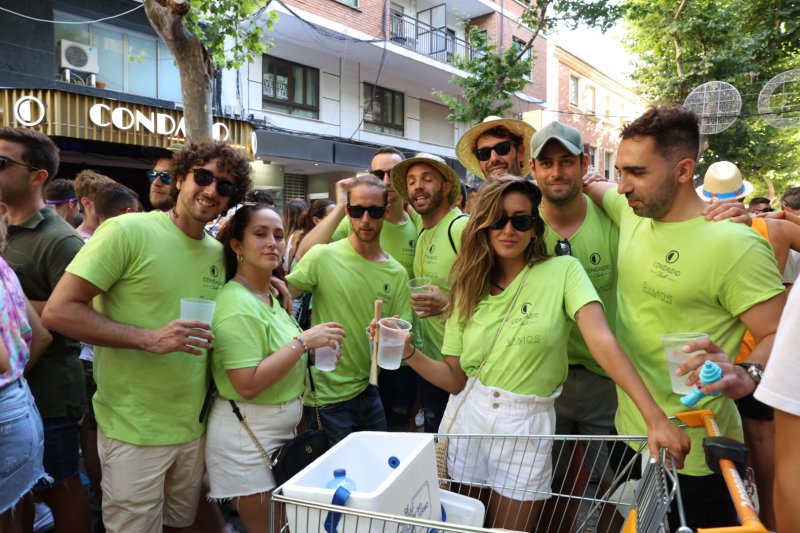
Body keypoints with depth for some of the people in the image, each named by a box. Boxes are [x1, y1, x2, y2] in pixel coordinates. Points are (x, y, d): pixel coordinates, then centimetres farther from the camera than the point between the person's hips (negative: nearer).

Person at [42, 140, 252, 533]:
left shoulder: (219, 252, 5)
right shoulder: (128, 230, -14)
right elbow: (58, 311, -16)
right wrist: (148, 338, -26)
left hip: (196, 425, 6)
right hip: (135, 430, -6)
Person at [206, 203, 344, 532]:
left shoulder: (271, 298, 7)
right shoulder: (237, 304, -20)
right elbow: (247, 385, -26)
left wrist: (315, 351, 5)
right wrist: (304, 341, -25)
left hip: (280, 431, 9)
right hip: (247, 437, -9)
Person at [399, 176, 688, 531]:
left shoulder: (562, 271, -9)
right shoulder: (469, 288, 1)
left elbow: (602, 341, -22)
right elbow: (454, 378, 0)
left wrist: (655, 417, -32)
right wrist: (409, 353, -16)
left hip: (527, 425, -2)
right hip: (466, 417, 3)